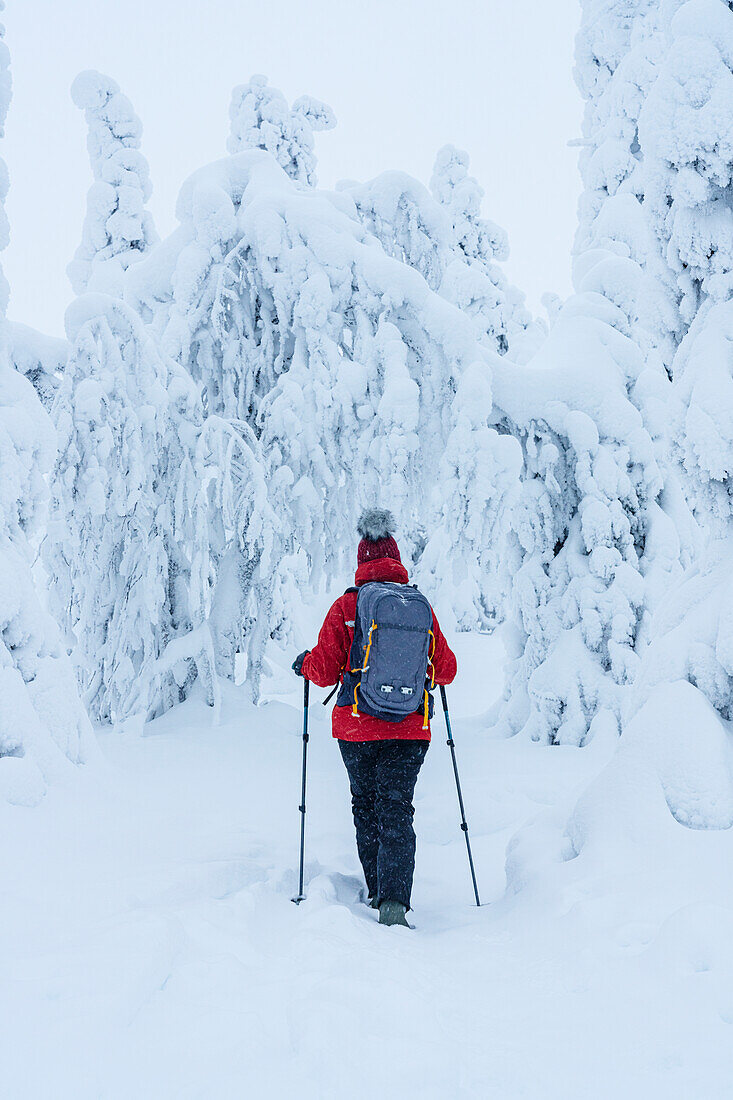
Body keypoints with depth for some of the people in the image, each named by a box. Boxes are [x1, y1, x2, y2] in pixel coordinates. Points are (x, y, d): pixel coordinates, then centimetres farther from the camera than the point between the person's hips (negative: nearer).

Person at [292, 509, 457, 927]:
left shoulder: (346, 606, -6)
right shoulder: (422, 607, 1)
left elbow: (326, 671, -5)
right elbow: (446, 669, 9)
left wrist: (304, 663, 17)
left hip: (357, 728, -1)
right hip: (410, 730, 1)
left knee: (366, 807, 18)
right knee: (397, 812, 2)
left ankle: (378, 892, 26)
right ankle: (394, 900, -14)